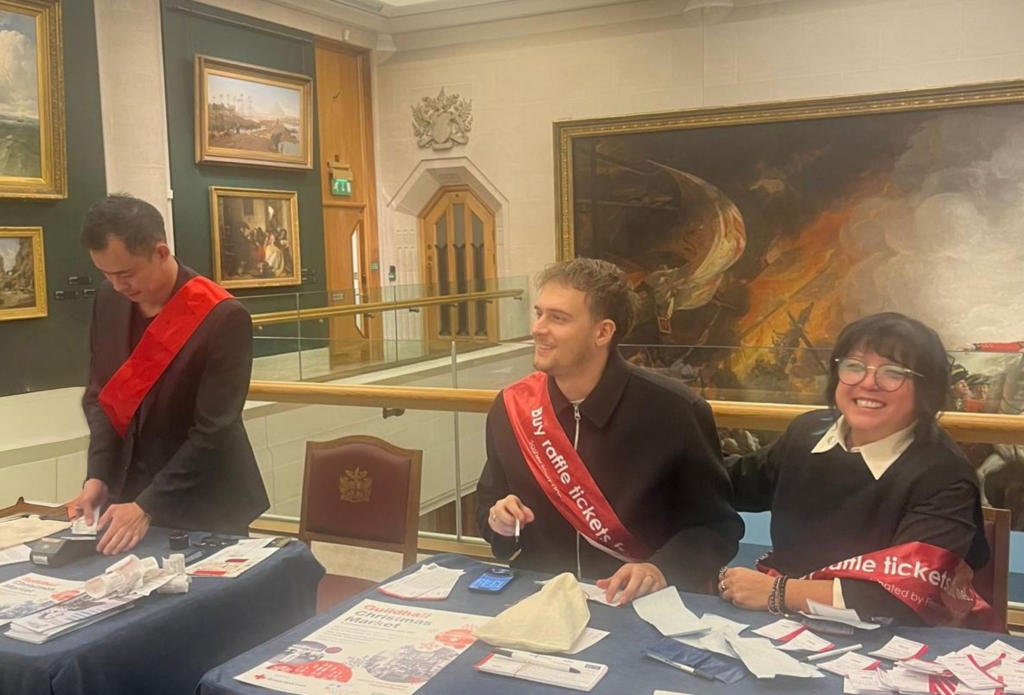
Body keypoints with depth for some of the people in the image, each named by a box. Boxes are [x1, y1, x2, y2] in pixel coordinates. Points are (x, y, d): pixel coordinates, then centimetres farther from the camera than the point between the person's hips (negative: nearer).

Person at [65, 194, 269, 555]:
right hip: (129, 492, 5)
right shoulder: (108, 301, -2)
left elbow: (212, 431, -21)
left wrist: (148, 506, -22)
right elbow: (99, 396, 5)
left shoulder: (223, 318, -21)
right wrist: (98, 477, -8)